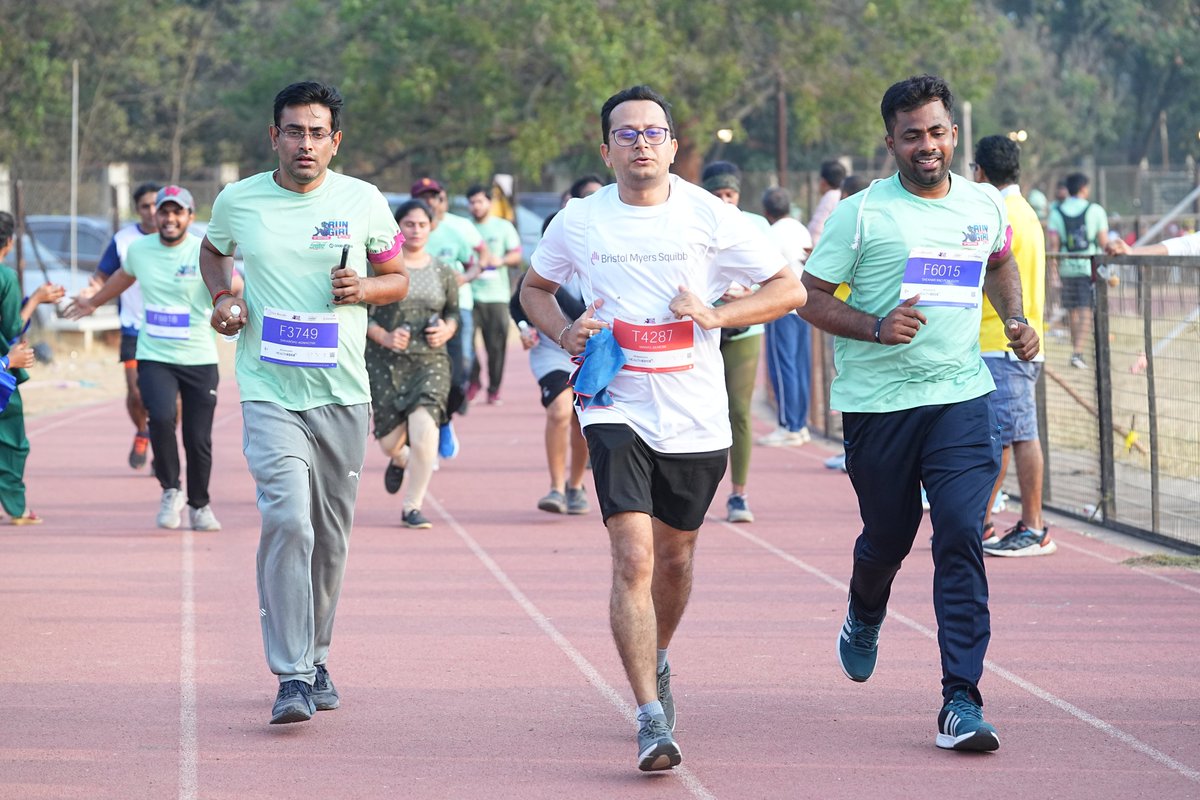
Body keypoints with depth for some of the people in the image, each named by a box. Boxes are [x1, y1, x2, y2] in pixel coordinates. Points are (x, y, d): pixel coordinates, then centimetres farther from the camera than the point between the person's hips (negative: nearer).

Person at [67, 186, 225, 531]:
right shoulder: (139, 250, 3)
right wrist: (93, 302, 39)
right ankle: (170, 491, -2)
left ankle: (199, 505, 26)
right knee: (161, 417, -24)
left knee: (199, 438, 1)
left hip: (200, 360, -1)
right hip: (154, 357, 1)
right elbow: (123, 276, 25)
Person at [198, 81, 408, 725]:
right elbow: (213, 251, 22)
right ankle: (292, 677, -18)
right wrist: (222, 299, 3)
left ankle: (315, 658, 30)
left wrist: (365, 289, -9)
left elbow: (397, 277, 13)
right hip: (270, 392, -2)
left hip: (343, 394, 2)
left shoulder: (364, 202, 1)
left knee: (330, 537, 10)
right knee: (287, 519, -19)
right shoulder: (238, 202, 1)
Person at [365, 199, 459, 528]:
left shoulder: (443, 272, 9)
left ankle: (412, 507, -5)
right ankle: (399, 460, 43)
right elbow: (364, 315, -2)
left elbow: (454, 312, 19)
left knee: (424, 428, -20)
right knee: (390, 440, 1)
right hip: (385, 363, -1)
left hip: (430, 362, 1)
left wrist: (447, 329, -3)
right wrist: (385, 337, -19)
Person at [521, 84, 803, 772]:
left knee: (675, 559, 16)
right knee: (634, 559, -16)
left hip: (696, 420, 1)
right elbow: (535, 288, 19)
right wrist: (563, 333, -2)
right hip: (616, 411, -1)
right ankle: (652, 718, -18)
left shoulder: (711, 218, -3)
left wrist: (717, 315, -13)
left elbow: (790, 288, 1)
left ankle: (657, 659, 46)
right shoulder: (579, 222, 0)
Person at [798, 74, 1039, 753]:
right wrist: (876, 327, -19)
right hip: (878, 402, -2)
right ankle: (865, 618, 49)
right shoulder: (862, 214, -7)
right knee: (888, 538, 12)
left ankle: (961, 700, -13)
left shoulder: (985, 206, 6)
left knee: (962, 538, -12)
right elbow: (810, 297, -4)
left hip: (961, 397, 2)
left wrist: (1015, 319, 12)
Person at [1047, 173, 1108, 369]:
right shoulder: (1095, 210, -3)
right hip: (1090, 267, -3)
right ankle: (1078, 352, -18)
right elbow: (1104, 242, -2)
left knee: (1072, 312, 14)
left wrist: (1055, 268, 3)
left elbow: (1054, 244, -1)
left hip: (1067, 267, 3)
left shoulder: (1056, 212, 2)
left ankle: (1077, 351, 21)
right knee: (1086, 312, -5)